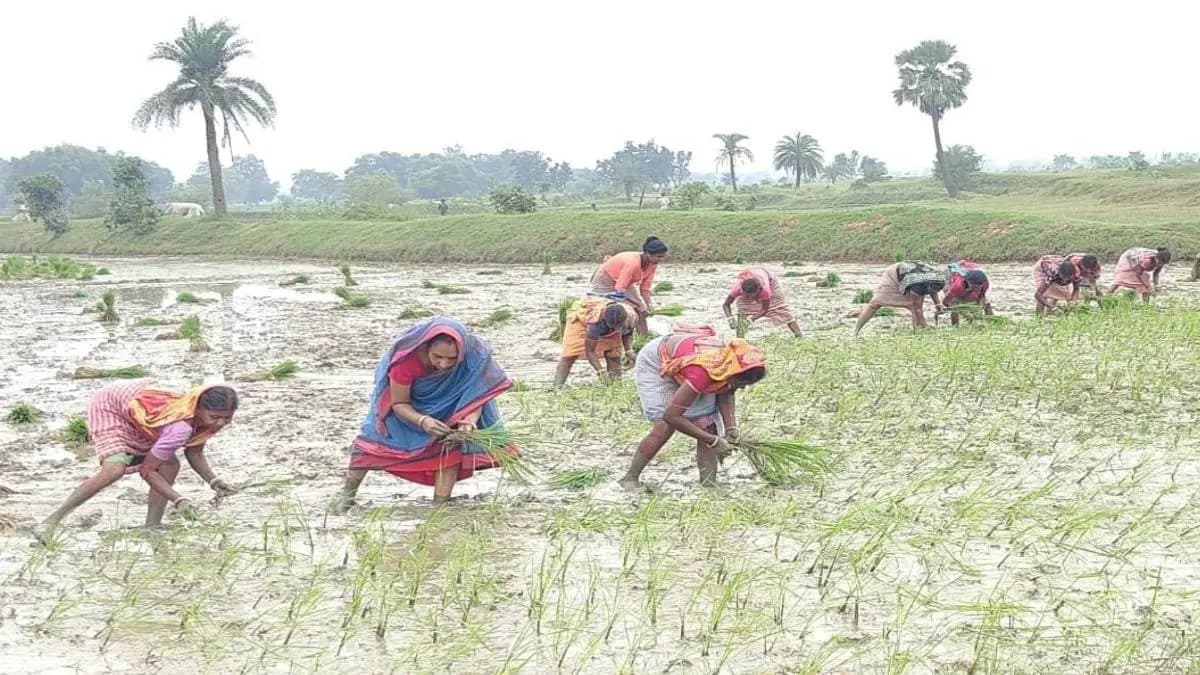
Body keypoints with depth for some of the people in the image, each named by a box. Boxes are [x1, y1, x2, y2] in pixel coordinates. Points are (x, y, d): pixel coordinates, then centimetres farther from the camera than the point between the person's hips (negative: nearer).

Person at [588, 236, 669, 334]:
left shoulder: (653, 264, -16)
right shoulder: (633, 263, -39)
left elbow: (645, 287, -9)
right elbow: (620, 288, -38)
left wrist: (648, 305, -21)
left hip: (626, 283, 8)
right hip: (605, 280, -8)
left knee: (641, 311, 1)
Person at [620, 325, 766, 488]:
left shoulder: (732, 360, -24)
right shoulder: (703, 371, -44)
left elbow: (726, 394, -6)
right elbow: (671, 416, -39)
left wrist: (730, 427, -23)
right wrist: (713, 440, -33)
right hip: (655, 363, -7)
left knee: (706, 424, -6)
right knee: (664, 426, -17)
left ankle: (709, 484, -3)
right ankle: (630, 478, -4)